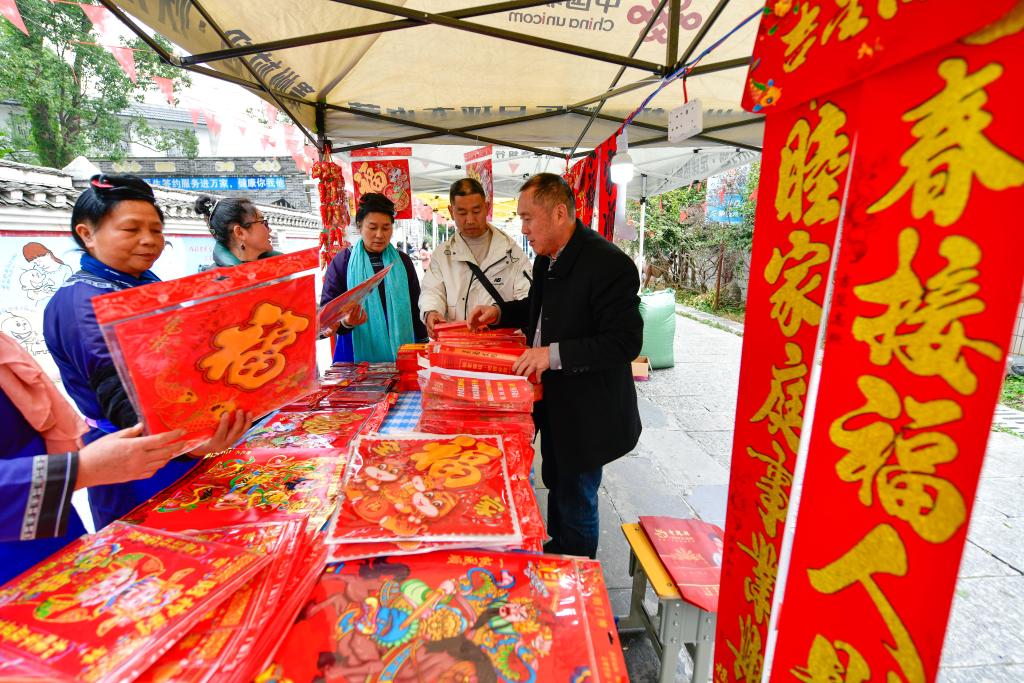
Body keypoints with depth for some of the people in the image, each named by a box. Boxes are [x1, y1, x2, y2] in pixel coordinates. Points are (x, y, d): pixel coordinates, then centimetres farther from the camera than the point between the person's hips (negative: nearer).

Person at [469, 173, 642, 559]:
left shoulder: (609, 264, -24)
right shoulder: (547, 257, 4)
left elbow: (626, 341, -27)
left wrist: (554, 353, -31)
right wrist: (501, 312, 4)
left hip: (587, 414, -8)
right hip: (553, 403, 8)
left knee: (576, 503, 12)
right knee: (556, 487, 27)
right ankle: (555, 550, 52)